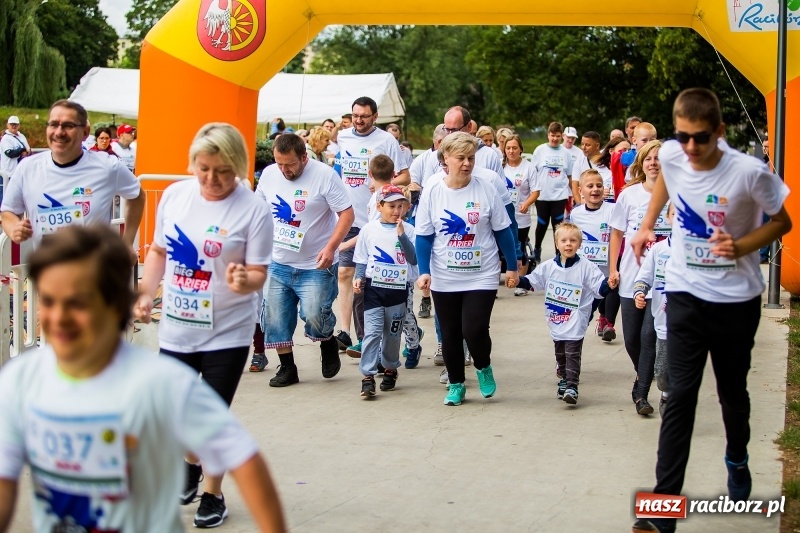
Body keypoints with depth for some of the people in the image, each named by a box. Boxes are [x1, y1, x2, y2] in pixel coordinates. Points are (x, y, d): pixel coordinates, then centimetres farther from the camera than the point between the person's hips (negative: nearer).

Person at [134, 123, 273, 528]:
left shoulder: (252, 210, -15)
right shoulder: (174, 195, -1)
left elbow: (258, 274, -12)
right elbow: (159, 251, 11)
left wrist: (244, 281, -34)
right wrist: (146, 293, 0)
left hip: (227, 334, -4)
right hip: (175, 328, 4)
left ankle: (213, 493, 25)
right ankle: (191, 464, 45)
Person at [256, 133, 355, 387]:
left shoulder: (324, 175, -14)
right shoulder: (269, 174, 1)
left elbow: (347, 214, -14)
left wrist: (331, 247, -24)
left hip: (316, 265, -5)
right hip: (278, 263, 5)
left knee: (314, 316, -13)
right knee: (275, 318, 6)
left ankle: (328, 342, 20)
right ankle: (287, 368, 22)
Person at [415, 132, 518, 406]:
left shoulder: (486, 190, -6)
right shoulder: (432, 192, -4)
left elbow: (503, 231, 2)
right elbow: (424, 236, -1)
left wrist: (512, 267, 6)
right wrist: (424, 271, -9)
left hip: (482, 276, -2)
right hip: (444, 279, 2)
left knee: (474, 330, -12)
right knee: (450, 335, 9)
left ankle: (484, 369, 19)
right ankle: (456, 385, 27)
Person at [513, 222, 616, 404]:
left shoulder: (586, 267, -8)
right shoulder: (548, 267, 2)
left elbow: (599, 287, -9)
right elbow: (531, 282, 10)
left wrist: (608, 285, -29)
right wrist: (517, 280, -5)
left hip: (576, 323, -4)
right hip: (556, 321, 4)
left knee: (572, 354, -6)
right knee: (560, 354, 17)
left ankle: (572, 386, -6)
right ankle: (564, 380, 33)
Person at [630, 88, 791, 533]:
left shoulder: (750, 172, -21)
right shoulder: (670, 155, -11)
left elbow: (782, 223, -6)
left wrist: (741, 246, -21)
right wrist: (647, 226, 13)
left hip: (737, 300, -1)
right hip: (686, 295, 2)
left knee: (733, 392, 16)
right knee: (681, 397, -5)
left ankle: (737, 459, 46)